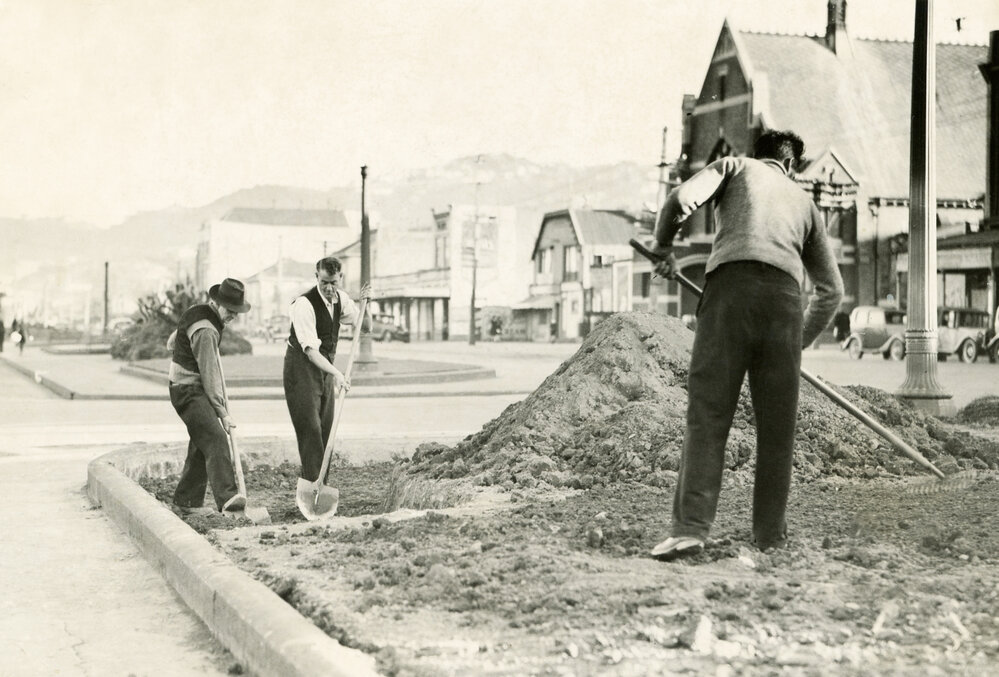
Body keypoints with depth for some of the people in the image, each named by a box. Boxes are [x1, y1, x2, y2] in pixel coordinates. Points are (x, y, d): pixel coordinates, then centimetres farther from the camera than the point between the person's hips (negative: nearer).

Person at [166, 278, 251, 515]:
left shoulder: (197, 311, 9)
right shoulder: (206, 331, -22)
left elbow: (172, 342, 24)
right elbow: (210, 376, -21)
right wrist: (223, 413, -16)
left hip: (190, 390, 11)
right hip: (189, 391, -11)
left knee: (202, 443, 13)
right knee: (216, 439, -23)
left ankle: (187, 499, 20)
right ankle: (227, 498, -37)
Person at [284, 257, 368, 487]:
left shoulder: (340, 298, 2)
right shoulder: (304, 304, -22)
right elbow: (310, 350, -29)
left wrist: (362, 303, -2)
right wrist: (336, 373, -41)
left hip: (325, 367, 8)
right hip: (301, 367, -7)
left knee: (325, 428, 6)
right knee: (310, 428, -14)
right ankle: (313, 483, -16)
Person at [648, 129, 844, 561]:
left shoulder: (735, 166, 24)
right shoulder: (804, 203, 32)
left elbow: (682, 199, 2)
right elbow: (831, 289, 31)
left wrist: (664, 247, 19)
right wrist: (803, 339, 42)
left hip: (731, 286, -3)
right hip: (784, 299, 3)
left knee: (707, 413, -7)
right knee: (776, 425, 9)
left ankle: (691, 526, -17)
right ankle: (769, 534, 11)